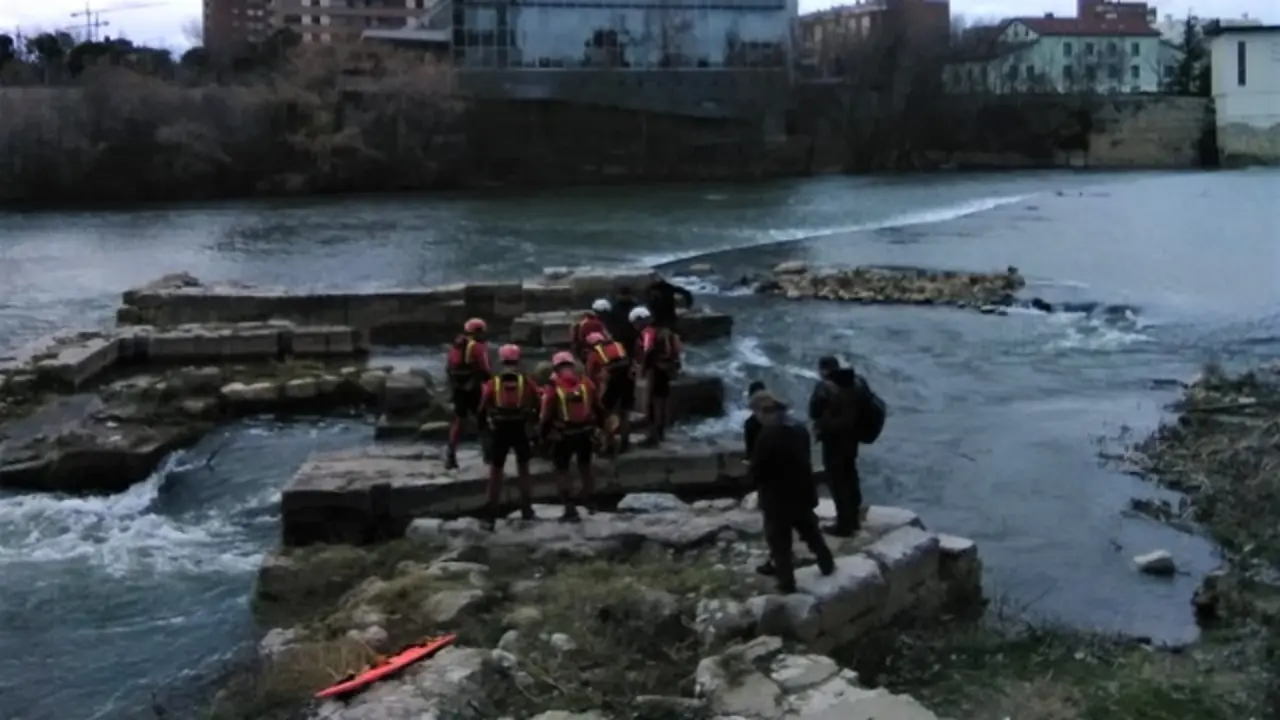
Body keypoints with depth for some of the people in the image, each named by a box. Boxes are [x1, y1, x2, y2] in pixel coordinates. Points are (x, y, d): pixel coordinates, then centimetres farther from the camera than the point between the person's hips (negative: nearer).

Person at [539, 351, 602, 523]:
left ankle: (571, 510, 3)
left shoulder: (553, 388, -14)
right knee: (585, 465, 27)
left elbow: (546, 415, -9)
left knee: (561, 470, 9)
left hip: (563, 435, -4)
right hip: (585, 431, 4)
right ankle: (589, 499, 36)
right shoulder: (586, 383, -3)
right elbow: (598, 407, 8)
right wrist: (598, 424, 23)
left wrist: (543, 433, 6)